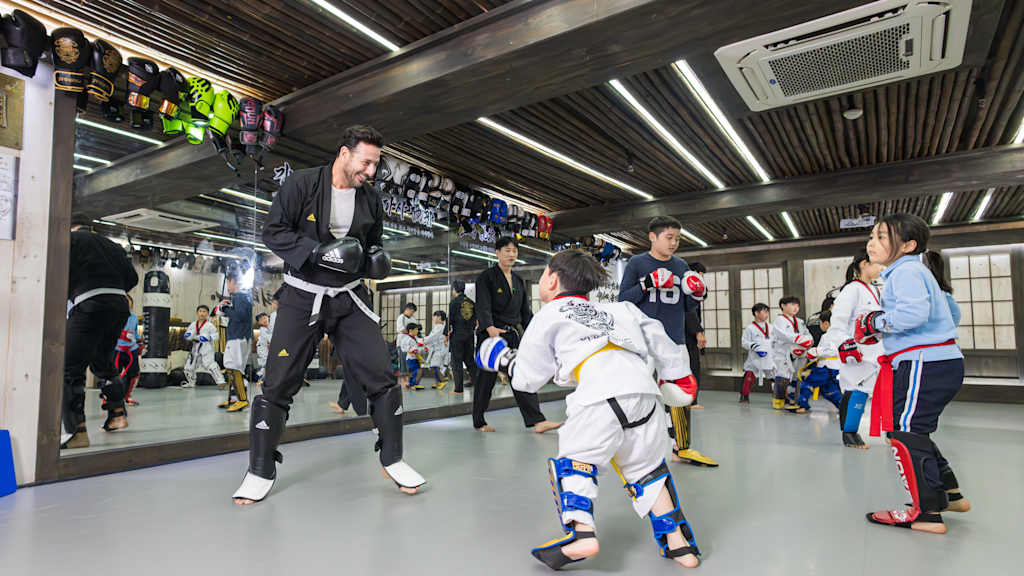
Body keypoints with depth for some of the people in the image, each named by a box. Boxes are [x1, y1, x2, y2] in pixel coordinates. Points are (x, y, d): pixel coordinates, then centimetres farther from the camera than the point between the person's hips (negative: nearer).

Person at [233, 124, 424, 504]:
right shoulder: (301, 184, -8)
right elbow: (273, 231, -11)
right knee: (278, 384, 0)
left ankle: (392, 460, 15)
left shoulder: (370, 199, 5)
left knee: (382, 377, -2)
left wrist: (376, 259, -4)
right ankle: (260, 472, 19)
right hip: (302, 298, -3)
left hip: (350, 300, 3)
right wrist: (320, 252, -23)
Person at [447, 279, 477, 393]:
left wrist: (447, 334, -1)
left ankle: (458, 388, 2)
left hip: (457, 335, -5)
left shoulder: (454, 302, -8)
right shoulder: (472, 302, 8)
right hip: (470, 335, 5)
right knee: (469, 360, 14)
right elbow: (476, 319, 10)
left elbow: (450, 320, -9)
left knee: (456, 361, 1)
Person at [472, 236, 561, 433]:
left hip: (513, 335, 6)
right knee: (486, 378, 2)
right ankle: (479, 422, 17)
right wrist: (490, 328, -35)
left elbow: (525, 311, 16)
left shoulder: (518, 280, 15)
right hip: (491, 334, -6)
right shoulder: (486, 277, -5)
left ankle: (537, 421, -5)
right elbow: (483, 306, -17)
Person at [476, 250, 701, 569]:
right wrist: (677, 372, 34)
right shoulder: (612, 311, 31)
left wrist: (504, 360, 34)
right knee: (646, 469, 20)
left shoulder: (549, 315, 15)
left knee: (574, 461, 11)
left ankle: (580, 533, -4)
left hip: (602, 396, -6)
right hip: (644, 391, 6)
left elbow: (529, 377, 15)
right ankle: (678, 543, 22)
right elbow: (654, 335, 27)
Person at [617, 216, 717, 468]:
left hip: (675, 340, 5)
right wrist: (646, 284, -19)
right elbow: (623, 299, -6)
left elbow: (686, 306, 16)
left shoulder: (681, 265, 12)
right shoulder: (637, 263, -2)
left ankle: (681, 448, 20)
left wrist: (698, 295, -4)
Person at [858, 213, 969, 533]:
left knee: (906, 434, -10)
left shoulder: (905, 271, -11)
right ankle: (949, 494, 28)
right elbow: (952, 313, 29)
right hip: (944, 362, 11)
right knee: (914, 432, 18)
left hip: (926, 364, -11)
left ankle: (928, 512, -6)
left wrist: (876, 323, -15)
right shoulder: (921, 272, 22)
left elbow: (914, 312, -29)